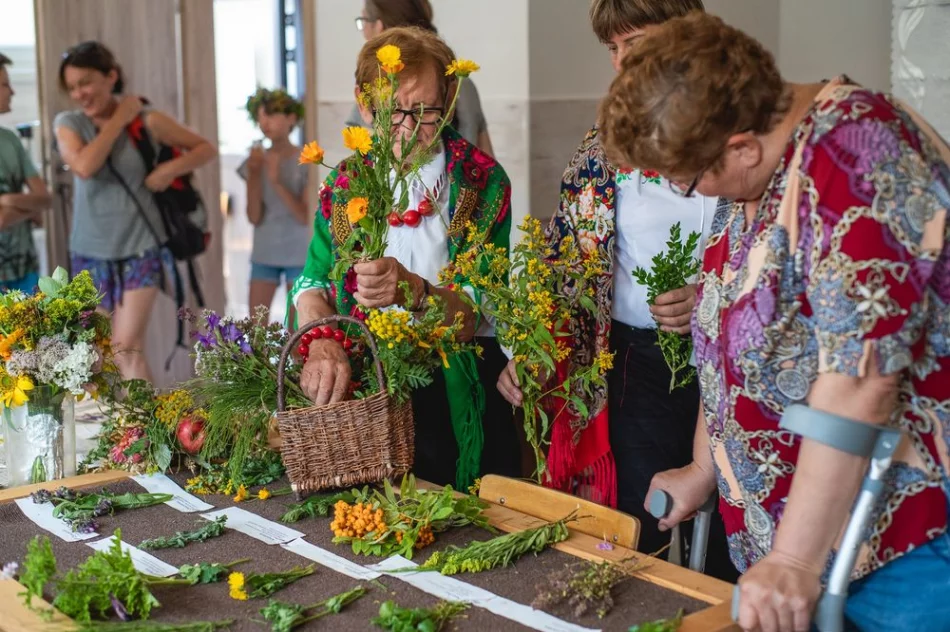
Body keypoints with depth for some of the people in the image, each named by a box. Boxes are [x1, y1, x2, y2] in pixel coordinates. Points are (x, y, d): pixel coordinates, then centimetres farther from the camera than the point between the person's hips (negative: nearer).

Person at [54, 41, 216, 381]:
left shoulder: (148, 120, -4)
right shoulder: (67, 124, 0)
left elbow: (206, 148, 3)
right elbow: (84, 166, -20)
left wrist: (170, 169, -14)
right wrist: (118, 120, -12)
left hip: (140, 248, -3)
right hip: (90, 251, 3)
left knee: (127, 349, -10)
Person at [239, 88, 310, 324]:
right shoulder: (256, 161, 1)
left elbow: (305, 216, -13)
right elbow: (254, 217, -4)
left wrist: (277, 182, -22)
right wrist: (254, 174, -15)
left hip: (298, 254, -3)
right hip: (264, 254, 3)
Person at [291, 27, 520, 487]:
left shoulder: (482, 182, -9)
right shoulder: (345, 181, 2)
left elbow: (473, 315, -16)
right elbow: (312, 281, -4)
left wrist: (412, 290, -36)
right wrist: (322, 343, -25)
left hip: (458, 392, -3)